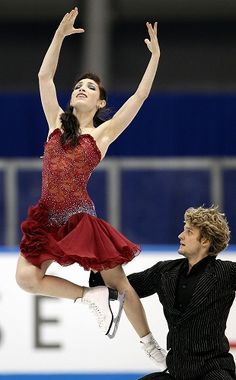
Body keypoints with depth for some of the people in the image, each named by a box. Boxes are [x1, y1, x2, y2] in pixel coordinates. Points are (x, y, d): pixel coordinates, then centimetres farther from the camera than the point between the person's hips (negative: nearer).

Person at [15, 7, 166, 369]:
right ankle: (93, 296, 2)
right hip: (47, 217, 3)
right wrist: (60, 34, -1)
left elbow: (140, 95, -3)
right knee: (27, 278, -17)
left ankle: (151, 346, 16)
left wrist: (155, 55, -6)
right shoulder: (57, 123, 10)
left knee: (118, 283, 2)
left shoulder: (104, 133, 3)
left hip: (81, 218, -3)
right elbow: (44, 77, 4)